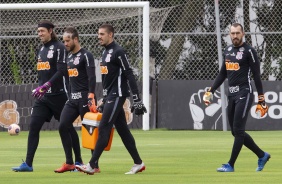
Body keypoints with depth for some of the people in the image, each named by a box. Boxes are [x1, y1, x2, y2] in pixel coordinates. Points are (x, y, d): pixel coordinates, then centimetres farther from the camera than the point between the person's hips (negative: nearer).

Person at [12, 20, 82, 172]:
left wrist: (46, 86, -27)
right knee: (33, 126, -3)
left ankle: (78, 161, 13)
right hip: (43, 97, 7)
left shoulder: (59, 47, -9)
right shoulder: (41, 49, 15)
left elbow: (62, 71, -19)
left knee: (67, 128, 2)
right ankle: (28, 164, -4)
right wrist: (39, 89, 14)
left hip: (58, 95, -7)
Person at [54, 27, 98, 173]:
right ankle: (69, 163, 5)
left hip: (85, 97, -8)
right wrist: (68, 95, 18)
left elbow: (92, 77, -17)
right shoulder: (69, 56, 16)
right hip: (72, 98, 8)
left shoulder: (86, 55, -9)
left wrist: (91, 98, -25)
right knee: (63, 127, -1)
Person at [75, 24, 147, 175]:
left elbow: (129, 75, -17)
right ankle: (138, 163, 14)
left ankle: (92, 165, -15)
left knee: (104, 128, -12)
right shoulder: (105, 53, 16)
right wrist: (104, 101, 24)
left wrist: (136, 99, -20)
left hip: (117, 95, -10)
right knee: (122, 130, 10)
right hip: (110, 96, 10)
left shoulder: (118, 52, -13)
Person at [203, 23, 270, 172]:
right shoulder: (227, 51, 14)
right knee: (236, 132, 9)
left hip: (244, 94, -8)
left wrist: (261, 101, -11)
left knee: (238, 130, -10)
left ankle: (230, 165, -8)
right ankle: (262, 155, 22)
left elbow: (257, 76, -8)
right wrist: (210, 91, 12)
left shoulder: (249, 51, -7)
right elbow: (222, 74, 22)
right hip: (231, 95, 8)